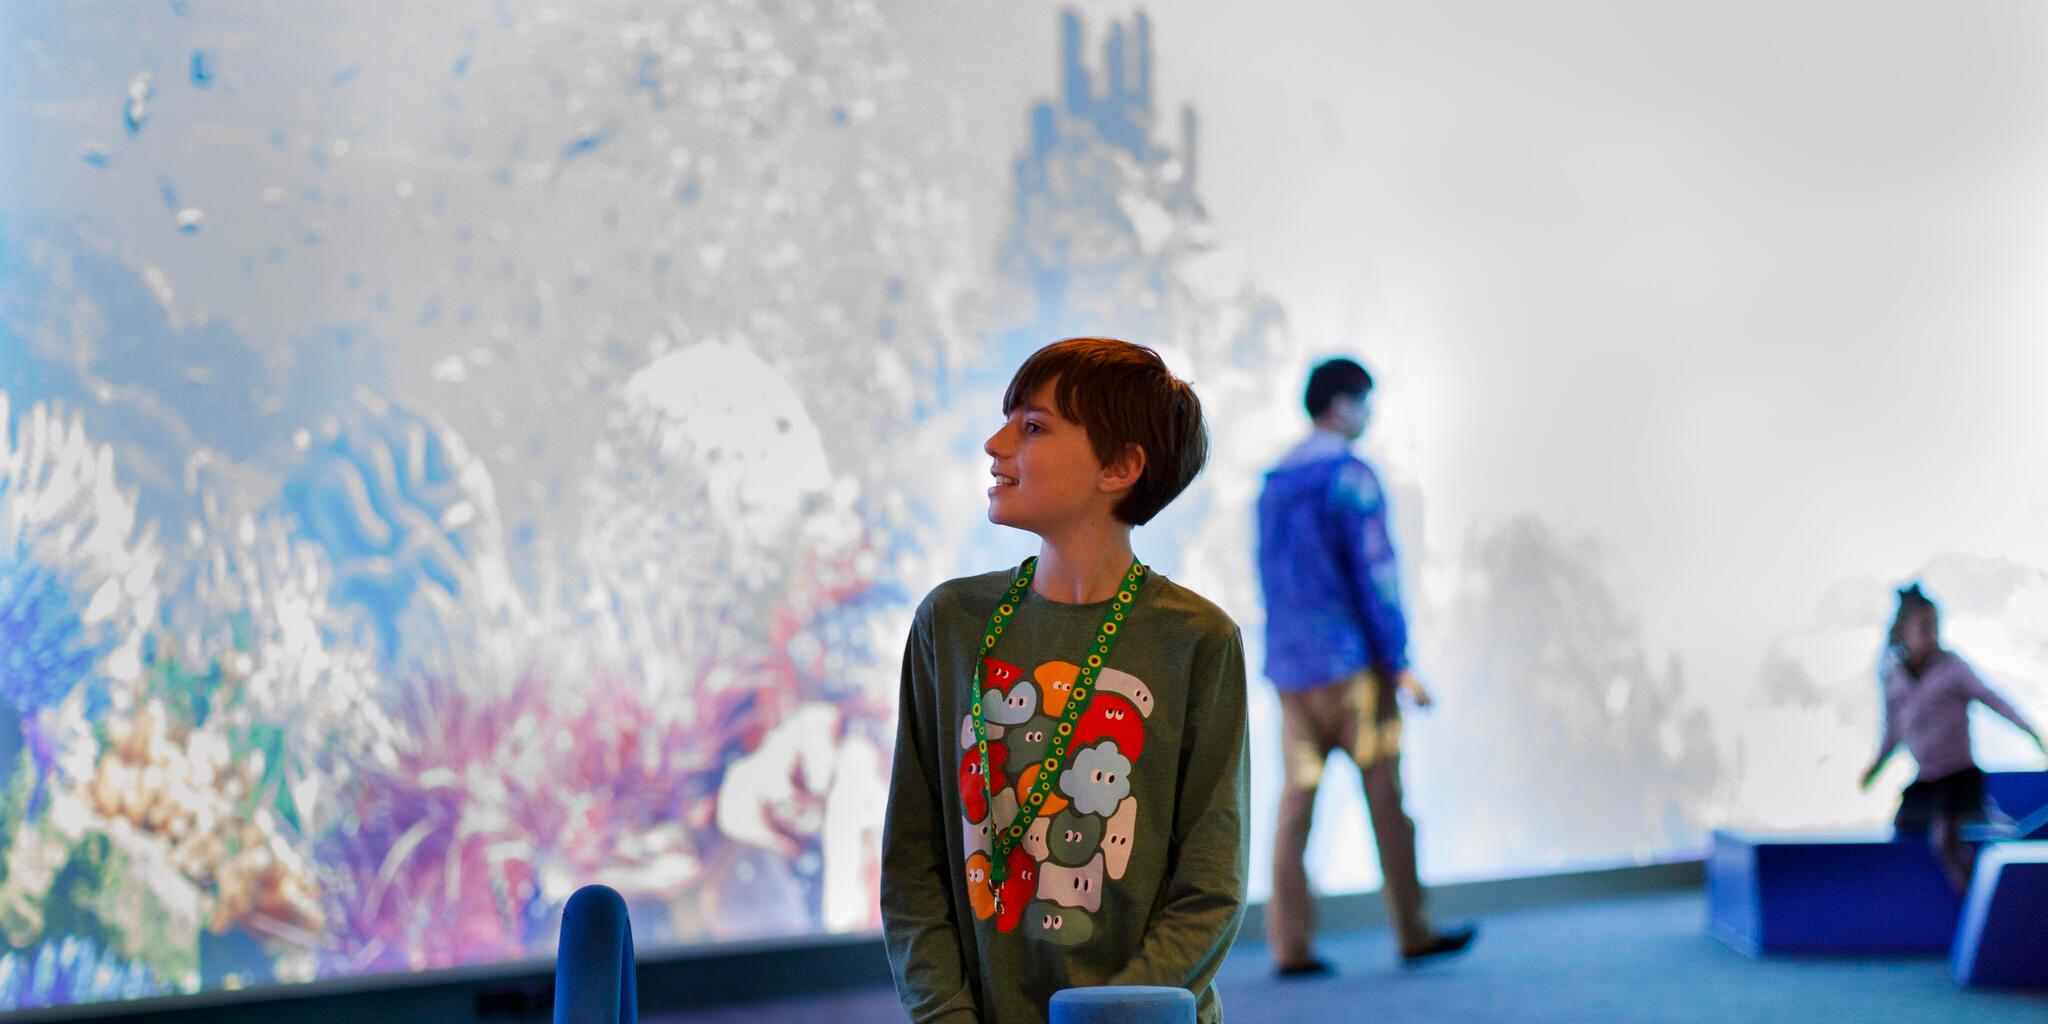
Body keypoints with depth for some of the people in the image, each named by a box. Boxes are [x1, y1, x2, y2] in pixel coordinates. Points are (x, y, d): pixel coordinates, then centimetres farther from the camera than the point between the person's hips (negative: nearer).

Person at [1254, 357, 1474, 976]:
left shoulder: (1274, 483, 15)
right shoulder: (1350, 476, -8)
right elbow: (1374, 572, -13)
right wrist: (1400, 663, -10)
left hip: (1288, 669, 7)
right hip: (1350, 664, -7)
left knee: (1296, 798, 4)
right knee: (1385, 795, 2)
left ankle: (1289, 946, 2)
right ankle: (1412, 933, 10)